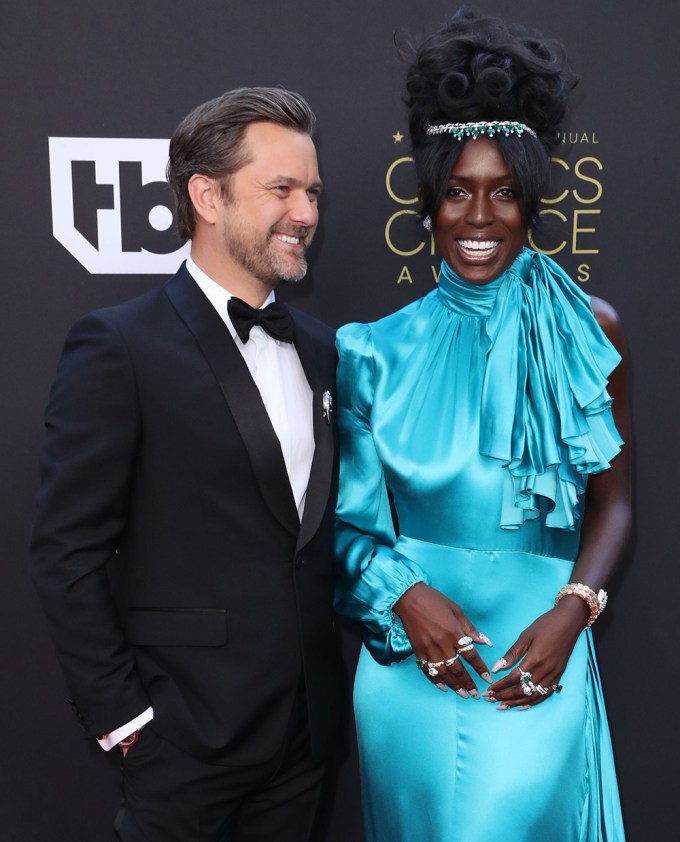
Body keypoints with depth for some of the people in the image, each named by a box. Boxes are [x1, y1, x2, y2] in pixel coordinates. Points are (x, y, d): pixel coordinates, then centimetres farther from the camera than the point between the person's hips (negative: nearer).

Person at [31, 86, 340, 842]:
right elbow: (67, 551, -12)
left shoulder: (318, 347, 6)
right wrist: (122, 715, -11)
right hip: (187, 735, -5)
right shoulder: (119, 346, -13)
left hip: (304, 725, 6)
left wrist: (327, 683, 7)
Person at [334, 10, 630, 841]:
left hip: (538, 656, -1)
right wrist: (405, 596, -16)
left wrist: (572, 611, -13)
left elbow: (611, 500, 2)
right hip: (410, 661, 1)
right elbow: (353, 515, 1)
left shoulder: (587, 329, -2)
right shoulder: (384, 350, -2)